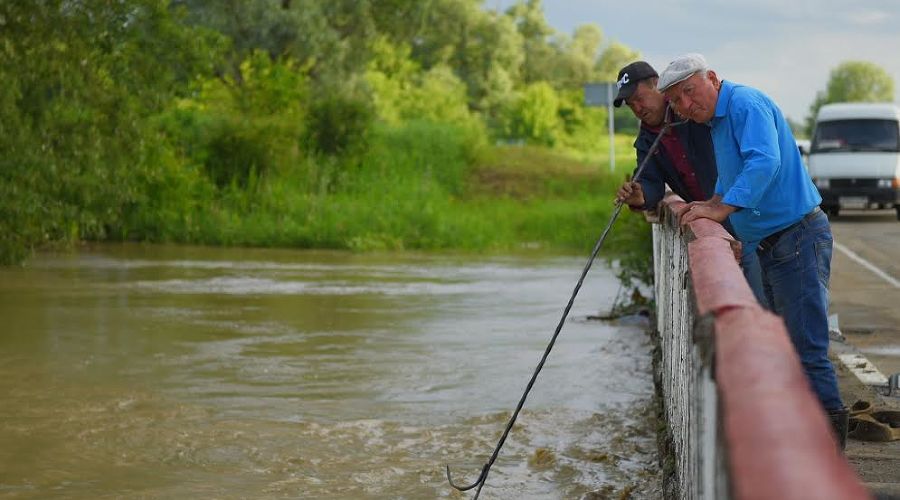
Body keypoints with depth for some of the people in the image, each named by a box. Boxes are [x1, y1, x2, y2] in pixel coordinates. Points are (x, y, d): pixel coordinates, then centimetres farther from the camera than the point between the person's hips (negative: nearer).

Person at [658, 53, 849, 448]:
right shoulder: (716, 120, 17)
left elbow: (764, 161, -30)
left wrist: (722, 209, -33)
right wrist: (709, 206, 17)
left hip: (799, 238, -11)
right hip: (772, 246, 11)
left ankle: (830, 428, -8)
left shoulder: (745, 103, -15)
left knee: (805, 345, -12)